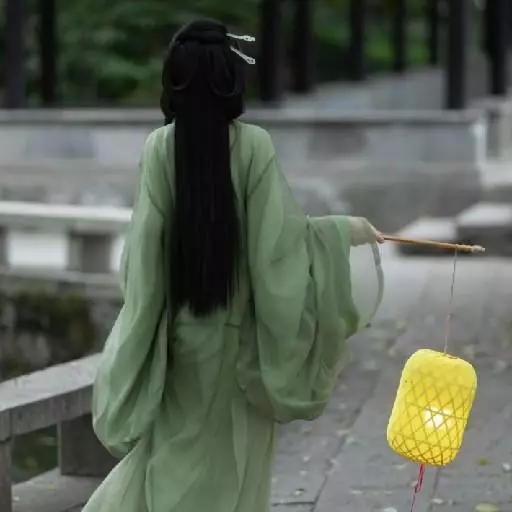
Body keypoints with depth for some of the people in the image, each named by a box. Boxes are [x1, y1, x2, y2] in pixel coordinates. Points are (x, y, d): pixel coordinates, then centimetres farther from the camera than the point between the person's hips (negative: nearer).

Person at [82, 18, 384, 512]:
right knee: (232, 459, 10)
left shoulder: (159, 147, -8)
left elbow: (144, 240, -7)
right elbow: (278, 233, -15)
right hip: (238, 327, -2)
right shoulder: (254, 145, -14)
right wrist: (343, 230, 0)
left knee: (174, 443, 19)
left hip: (176, 325, 2)